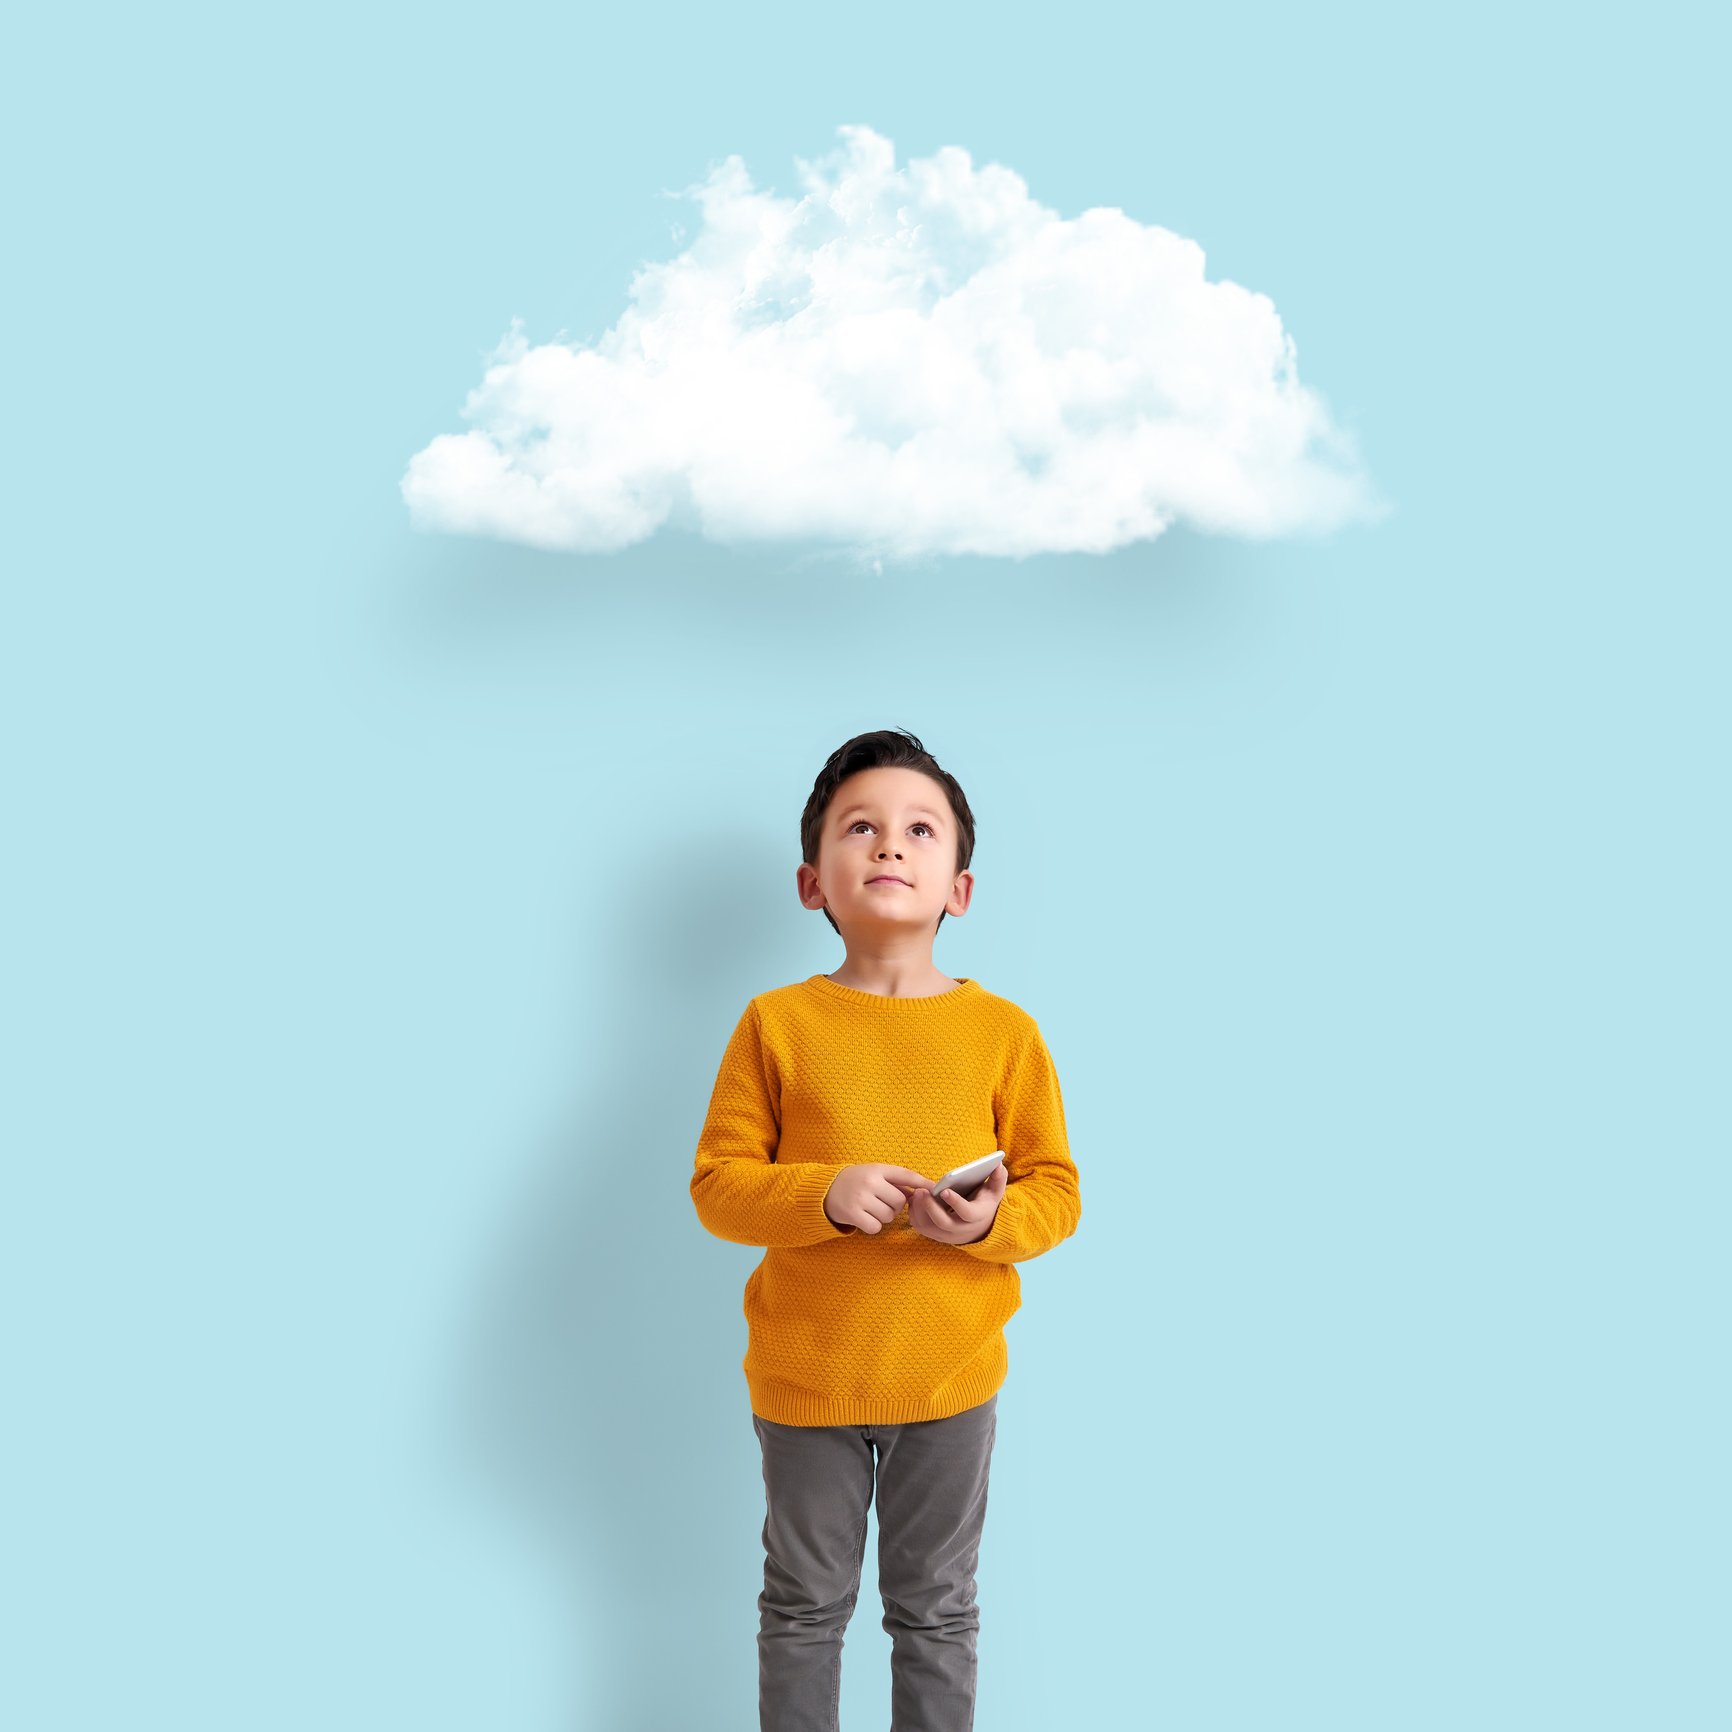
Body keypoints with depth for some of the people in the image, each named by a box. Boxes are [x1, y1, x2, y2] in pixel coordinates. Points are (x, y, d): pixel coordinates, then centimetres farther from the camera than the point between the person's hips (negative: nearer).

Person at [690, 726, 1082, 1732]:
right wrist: (825, 1196, -24)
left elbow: (1057, 1191, -1)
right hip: (804, 1375, 0)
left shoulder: (1003, 1030, -4)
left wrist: (994, 1221, -22)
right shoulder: (776, 1024, -7)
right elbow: (717, 1185, -7)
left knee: (937, 1609, 17)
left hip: (952, 1377, 1)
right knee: (805, 1604, 17)